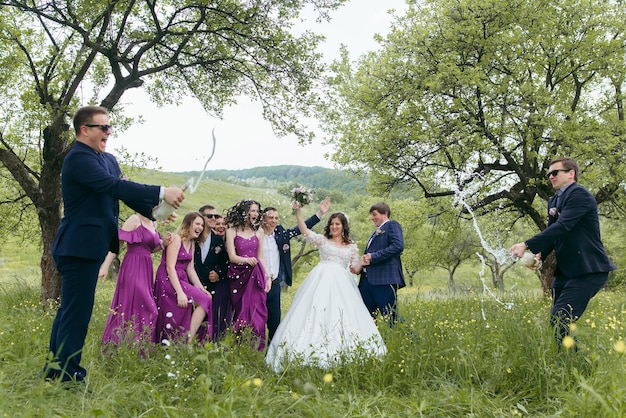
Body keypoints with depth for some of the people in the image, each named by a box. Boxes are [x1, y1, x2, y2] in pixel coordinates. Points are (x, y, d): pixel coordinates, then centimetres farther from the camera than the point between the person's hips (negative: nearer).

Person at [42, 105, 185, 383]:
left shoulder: (107, 160, 13)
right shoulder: (78, 158, -16)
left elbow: (122, 190, 9)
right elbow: (114, 186, -27)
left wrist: (154, 210, -8)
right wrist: (162, 193, -29)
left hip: (88, 247, 10)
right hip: (79, 247, -10)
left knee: (69, 310, 17)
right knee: (77, 312, -5)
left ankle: (53, 371, 28)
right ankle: (68, 376, 3)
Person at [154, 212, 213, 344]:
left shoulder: (191, 243, 17)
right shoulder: (176, 239, -9)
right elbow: (170, 267, -17)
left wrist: (201, 288, 1)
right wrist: (180, 293, -25)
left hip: (182, 280, 9)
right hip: (168, 281, -9)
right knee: (204, 301, -18)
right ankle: (188, 341, -17)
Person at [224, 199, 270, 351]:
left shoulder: (258, 231, 11)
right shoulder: (232, 231, 0)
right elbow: (232, 256, -8)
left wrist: (267, 277, 7)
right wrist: (247, 260, -26)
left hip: (255, 276, 2)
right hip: (238, 276, -2)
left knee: (257, 312, -5)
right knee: (241, 312, 2)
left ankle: (256, 349, -1)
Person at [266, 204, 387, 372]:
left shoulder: (352, 246, 17)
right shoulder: (322, 240, 12)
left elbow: (354, 268, 17)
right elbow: (305, 231, 0)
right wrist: (298, 212, -10)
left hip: (342, 283, 2)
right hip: (322, 280, -2)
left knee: (343, 314, -8)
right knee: (317, 312, -12)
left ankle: (342, 352, -3)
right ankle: (316, 355, -11)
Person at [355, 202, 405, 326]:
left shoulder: (392, 225, 1)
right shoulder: (376, 232, 26)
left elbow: (398, 246, -16)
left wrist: (373, 257, -15)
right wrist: (363, 262, 2)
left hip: (385, 279, -9)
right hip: (368, 279, 9)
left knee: (389, 316, -6)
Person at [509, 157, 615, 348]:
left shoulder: (579, 194, -11)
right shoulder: (554, 201, 16)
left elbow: (562, 227, -23)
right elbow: (552, 233, 12)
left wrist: (527, 245, -27)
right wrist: (540, 255, -9)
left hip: (588, 269, -9)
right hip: (566, 270, 9)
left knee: (559, 318, -18)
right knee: (558, 319, 9)